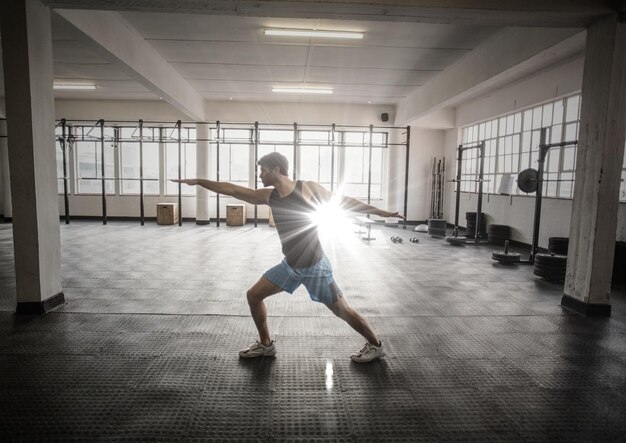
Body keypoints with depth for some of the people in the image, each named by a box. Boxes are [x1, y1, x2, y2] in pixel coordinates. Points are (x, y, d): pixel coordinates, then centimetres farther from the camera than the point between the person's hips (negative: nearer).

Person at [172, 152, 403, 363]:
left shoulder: (308, 188, -13)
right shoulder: (267, 196, 1)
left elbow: (346, 202, -7)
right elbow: (231, 189, 7)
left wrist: (381, 212, -7)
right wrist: (199, 181, 8)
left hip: (315, 266, -6)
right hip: (289, 265, 6)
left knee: (341, 310, 0)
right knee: (254, 295, 8)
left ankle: (375, 345, 23)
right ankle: (266, 344, 26)